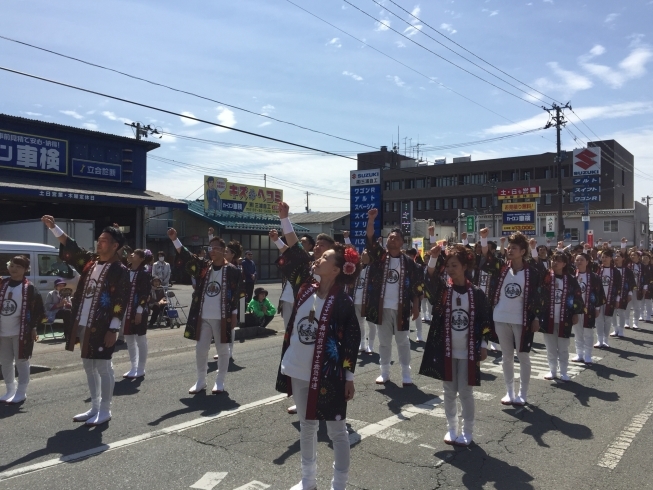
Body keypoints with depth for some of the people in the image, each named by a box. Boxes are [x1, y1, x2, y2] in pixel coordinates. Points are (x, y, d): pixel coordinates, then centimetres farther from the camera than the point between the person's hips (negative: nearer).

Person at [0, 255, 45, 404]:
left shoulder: (29, 288, -6)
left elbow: (38, 309, -6)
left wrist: (33, 327, -8)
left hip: (20, 331, -5)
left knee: (21, 361, 3)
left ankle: (21, 393, 12)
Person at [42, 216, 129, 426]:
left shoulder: (120, 271, -12)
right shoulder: (90, 262, 10)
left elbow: (121, 302, -15)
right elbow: (70, 247, 15)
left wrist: (113, 329, -19)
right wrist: (53, 226, 6)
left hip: (102, 327, -8)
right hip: (82, 324, 8)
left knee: (102, 367, 0)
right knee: (89, 366, 15)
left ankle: (105, 411, 13)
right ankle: (94, 408, 28)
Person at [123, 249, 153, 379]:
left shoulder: (144, 272, -9)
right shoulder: (127, 270, 10)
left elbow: (145, 293, -14)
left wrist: (140, 310, -19)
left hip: (138, 310, -7)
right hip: (126, 309, 7)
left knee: (140, 339, 3)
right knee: (129, 338, 13)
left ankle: (141, 369, 13)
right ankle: (134, 368, 24)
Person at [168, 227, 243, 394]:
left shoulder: (232, 271, -5)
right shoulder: (203, 267, 5)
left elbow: (236, 294, -5)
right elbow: (186, 256, -5)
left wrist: (234, 315, -7)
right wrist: (175, 239, -17)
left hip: (222, 318, -4)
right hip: (203, 317, 4)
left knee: (222, 350, 8)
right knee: (200, 349, 10)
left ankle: (220, 382, 20)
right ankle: (201, 381, 25)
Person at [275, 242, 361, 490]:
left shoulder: (342, 301, -13)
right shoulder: (306, 288, 0)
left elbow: (352, 340, -10)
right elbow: (293, 257, 1)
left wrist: (349, 376, -10)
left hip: (327, 375, -6)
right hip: (299, 371, 6)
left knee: (336, 430, 9)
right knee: (306, 426, 20)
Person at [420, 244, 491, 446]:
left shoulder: (476, 293, -3)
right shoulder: (442, 290, -2)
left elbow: (485, 320, 2)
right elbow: (430, 279, -23)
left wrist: (483, 345, -4)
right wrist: (433, 258, -38)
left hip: (468, 352, -2)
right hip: (446, 350, 2)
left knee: (465, 392, 6)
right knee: (449, 392, 12)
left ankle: (468, 432, 22)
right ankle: (452, 429, 28)